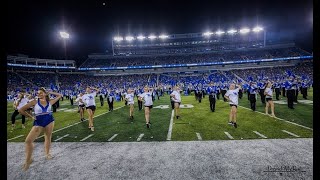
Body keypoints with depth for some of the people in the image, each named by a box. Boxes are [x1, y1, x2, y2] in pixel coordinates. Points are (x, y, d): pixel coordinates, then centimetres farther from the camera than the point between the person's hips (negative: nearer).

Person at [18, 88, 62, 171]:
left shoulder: (50, 102, -1)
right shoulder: (35, 102, -7)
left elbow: (59, 95, 11)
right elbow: (21, 110, -3)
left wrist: (49, 92, 4)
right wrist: (31, 116, -1)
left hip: (49, 121, 2)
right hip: (38, 122, -1)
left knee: (48, 137, 14)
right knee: (28, 140, -9)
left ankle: (47, 153, 35)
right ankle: (28, 160, 8)